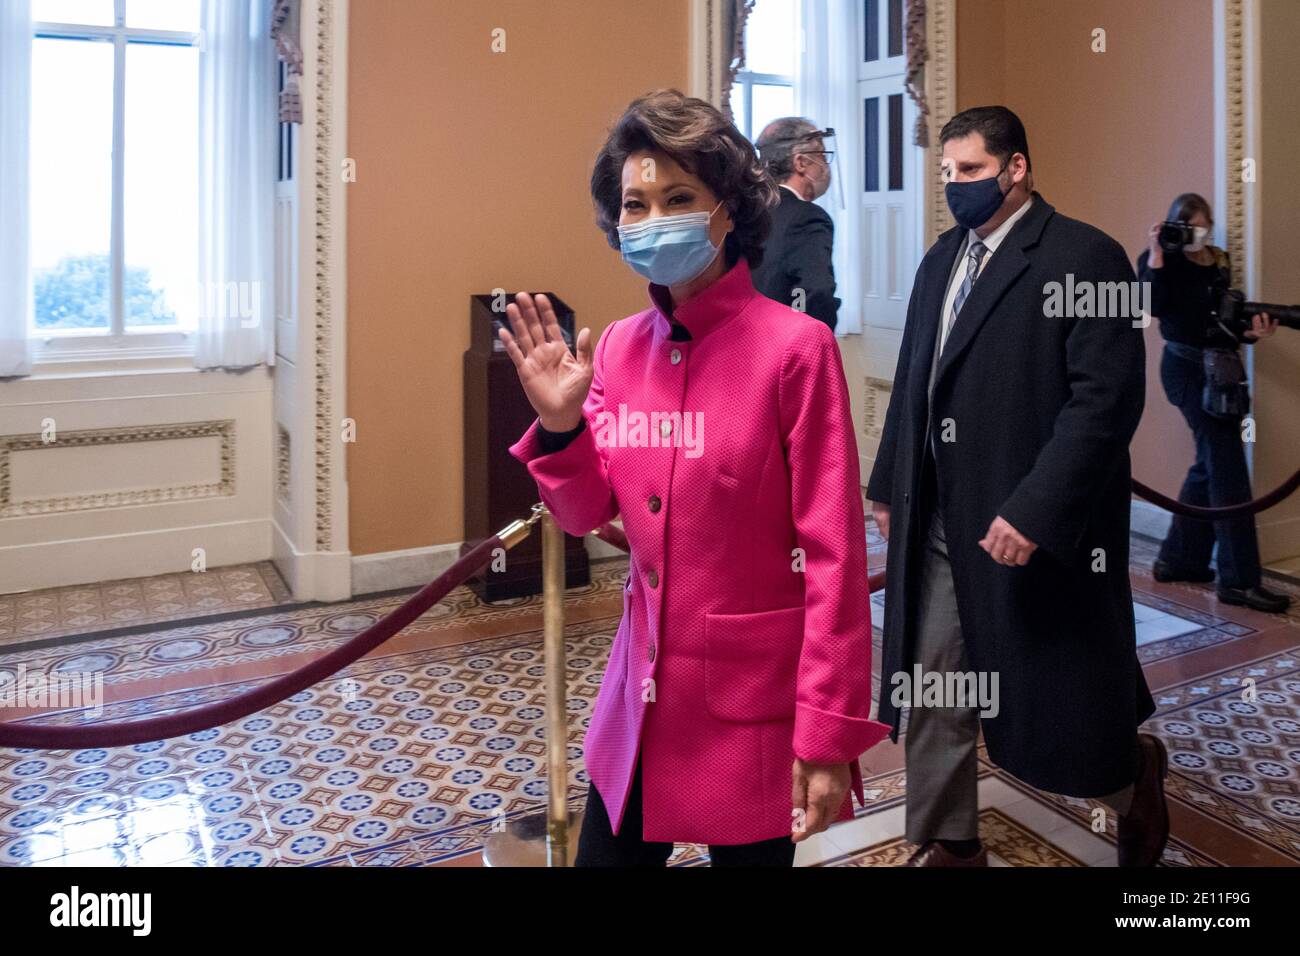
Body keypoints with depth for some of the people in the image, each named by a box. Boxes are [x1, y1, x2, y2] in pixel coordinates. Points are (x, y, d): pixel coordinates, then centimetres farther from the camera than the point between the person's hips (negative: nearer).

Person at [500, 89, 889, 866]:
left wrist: (830, 734, -14)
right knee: (608, 852, 19)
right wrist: (559, 424, -10)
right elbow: (586, 514, 8)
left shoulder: (795, 347, -15)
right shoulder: (619, 347, 0)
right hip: (643, 689, 5)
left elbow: (835, 552, -15)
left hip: (754, 699, -5)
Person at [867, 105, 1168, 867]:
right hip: (939, 521, 6)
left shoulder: (1086, 256, -9)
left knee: (1062, 694, 11)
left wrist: (1035, 510, -23)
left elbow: (1108, 400, -17)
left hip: (1038, 526, -6)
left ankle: (1134, 772, 43)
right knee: (932, 692, 9)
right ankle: (949, 845, 27)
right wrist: (889, 484, 13)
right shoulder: (942, 259, 13)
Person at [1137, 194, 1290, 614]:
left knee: (1211, 466, 12)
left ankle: (1178, 560, 23)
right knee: (1227, 469, -10)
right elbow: (1153, 305, -22)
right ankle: (1240, 580, -6)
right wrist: (1156, 256, -24)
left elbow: (1225, 317, 13)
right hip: (1188, 367, -8)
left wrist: (1251, 332, -6)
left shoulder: (1219, 262, 13)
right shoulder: (1161, 260, -5)